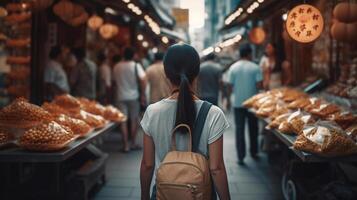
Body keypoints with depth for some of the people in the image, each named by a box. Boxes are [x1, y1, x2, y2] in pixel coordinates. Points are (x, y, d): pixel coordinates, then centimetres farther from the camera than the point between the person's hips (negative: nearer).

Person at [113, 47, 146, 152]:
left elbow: (114, 81, 9)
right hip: (133, 96, -2)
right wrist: (142, 94, -9)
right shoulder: (136, 66, -7)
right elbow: (143, 80, -16)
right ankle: (133, 143, 17)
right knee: (134, 120, 12)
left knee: (123, 121, 4)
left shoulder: (116, 67, 2)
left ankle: (126, 145, 5)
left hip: (120, 97, 2)